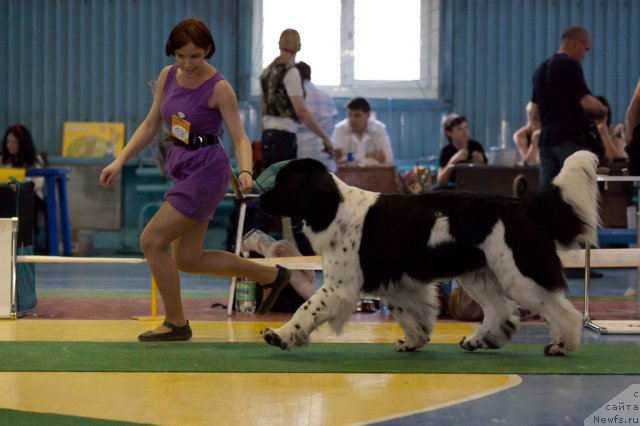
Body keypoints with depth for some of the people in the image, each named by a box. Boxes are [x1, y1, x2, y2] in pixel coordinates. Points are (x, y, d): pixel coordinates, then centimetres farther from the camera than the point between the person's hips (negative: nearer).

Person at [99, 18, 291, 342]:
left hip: (206, 170, -8)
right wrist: (119, 162, 5)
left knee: (151, 242, -11)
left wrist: (245, 172, -33)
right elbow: (151, 125, 11)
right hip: (182, 169, 8)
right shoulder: (167, 76, 3)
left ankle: (176, 324, 5)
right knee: (187, 259, 12)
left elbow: (240, 138, -15)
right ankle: (269, 275, 27)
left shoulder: (219, 88, -15)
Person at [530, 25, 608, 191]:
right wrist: (602, 110, 3)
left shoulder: (541, 69, 16)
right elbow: (587, 102, -16)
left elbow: (535, 110, 20)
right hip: (571, 139, -8)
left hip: (546, 139, 8)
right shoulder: (570, 65, -10)